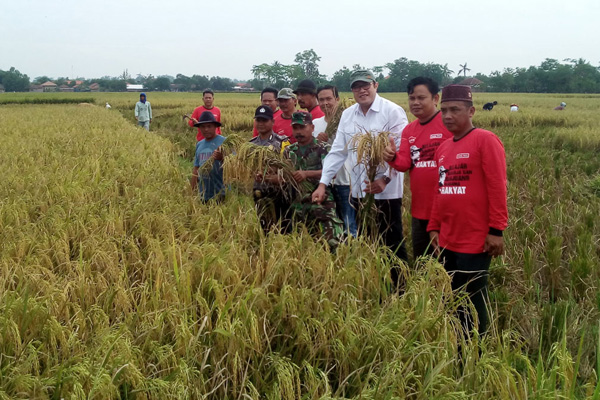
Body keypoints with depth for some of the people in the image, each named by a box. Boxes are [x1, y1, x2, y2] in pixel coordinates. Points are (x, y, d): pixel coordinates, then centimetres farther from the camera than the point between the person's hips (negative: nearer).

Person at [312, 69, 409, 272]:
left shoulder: (393, 112, -8)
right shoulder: (347, 115, 8)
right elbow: (337, 152, 8)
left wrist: (385, 179, -23)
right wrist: (323, 183, 0)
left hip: (386, 192, -5)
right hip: (359, 192, 6)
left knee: (392, 244, 3)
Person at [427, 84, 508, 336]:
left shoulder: (485, 140, -9)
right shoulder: (443, 148, 13)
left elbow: (497, 188, -13)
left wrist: (496, 230, -16)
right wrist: (434, 228, 14)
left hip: (476, 241, -7)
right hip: (447, 241, 7)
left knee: (472, 303, 2)